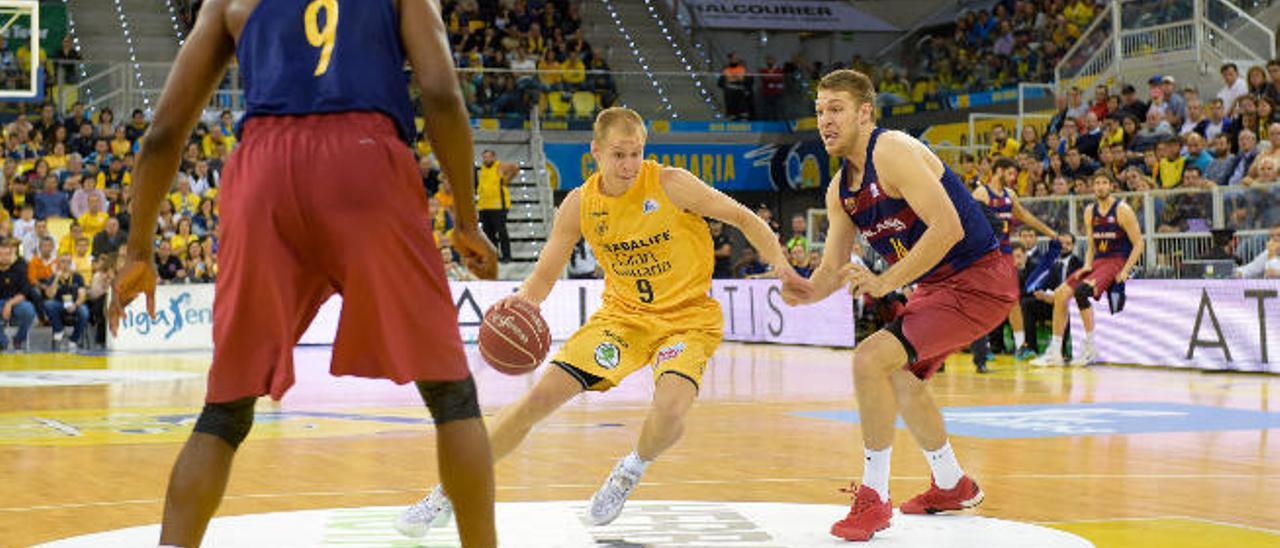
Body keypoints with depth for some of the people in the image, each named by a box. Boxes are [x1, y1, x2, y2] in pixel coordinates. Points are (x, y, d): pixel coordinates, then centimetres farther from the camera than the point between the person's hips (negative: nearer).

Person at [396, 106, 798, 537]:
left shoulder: (671, 185, -17)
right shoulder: (580, 204, -7)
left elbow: (743, 218, -8)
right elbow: (545, 274, 0)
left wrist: (781, 266, -16)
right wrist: (524, 298, -22)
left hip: (688, 317, -3)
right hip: (623, 313, 3)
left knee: (670, 409, -31)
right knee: (541, 396, -7)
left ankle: (632, 470, 7)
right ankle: (446, 495, 6)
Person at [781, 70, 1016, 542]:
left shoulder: (892, 153, -20)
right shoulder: (840, 189, 8)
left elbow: (948, 227, -29)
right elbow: (834, 267, 12)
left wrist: (885, 282, -29)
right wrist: (809, 291, -11)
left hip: (978, 280, -10)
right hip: (938, 285, 10)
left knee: (870, 360, -20)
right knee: (901, 378, 26)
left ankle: (874, 498, -10)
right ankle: (953, 486, 46)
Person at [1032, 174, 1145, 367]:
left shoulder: (1122, 210, -9)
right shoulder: (1090, 212, 11)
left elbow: (1138, 244, -10)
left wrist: (1125, 271, -18)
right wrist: (1087, 266, 0)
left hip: (1117, 263, -7)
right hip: (1097, 262, 7)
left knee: (1082, 290, -30)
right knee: (1060, 293, -4)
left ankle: (1090, 348, -21)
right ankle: (1054, 352, 1)